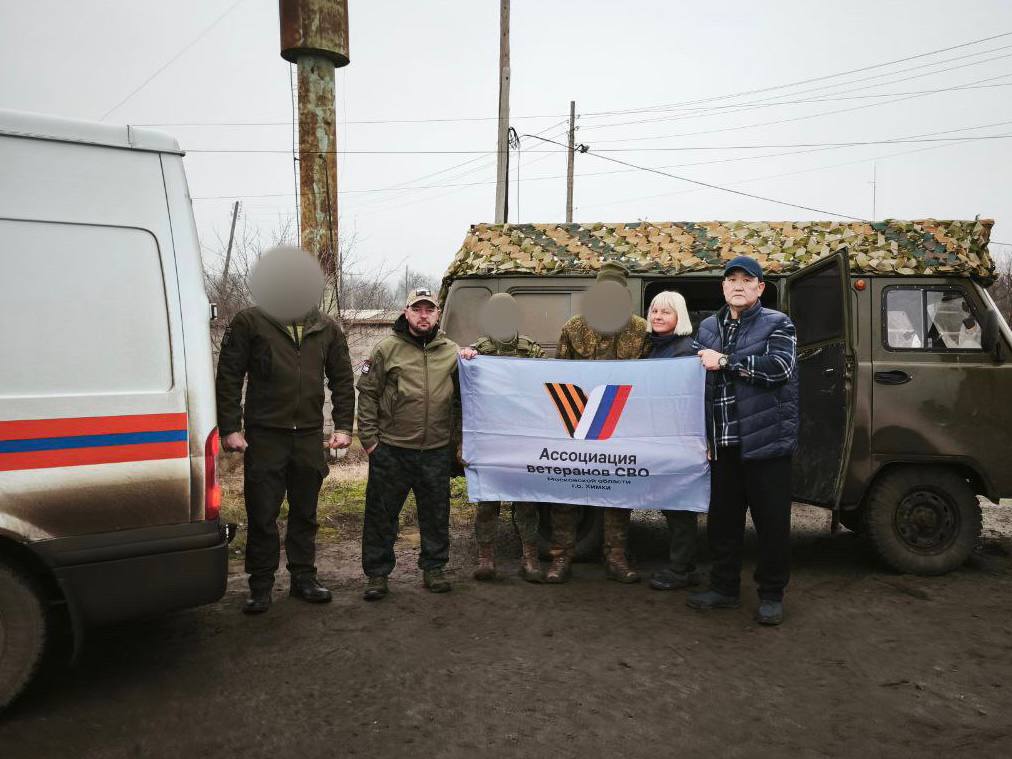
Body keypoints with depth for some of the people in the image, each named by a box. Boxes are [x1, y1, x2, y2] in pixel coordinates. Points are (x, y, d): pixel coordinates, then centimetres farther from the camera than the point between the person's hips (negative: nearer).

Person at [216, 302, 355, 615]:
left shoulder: (327, 328, 8)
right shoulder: (249, 321, -2)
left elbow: (342, 379, 12)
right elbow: (228, 376, -3)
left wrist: (343, 426, 4)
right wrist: (230, 428, -9)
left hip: (310, 435, 3)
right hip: (264, 434, -3)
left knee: (305, 512, 13)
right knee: (262, 513, 3)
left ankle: (303, 577, 26)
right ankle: (261, 585, 16)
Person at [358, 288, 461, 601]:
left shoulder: (452, 352, 6)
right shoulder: (387, 348, -1)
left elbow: (462, 397, 16)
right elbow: (367, 393, 0)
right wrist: (369, 437, -4)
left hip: (437, 451, 2)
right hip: (391, 449, -2)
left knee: (436, 514, 13)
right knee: (381, 514, 6)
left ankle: (433, 568, 29)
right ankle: (377, 574, 20)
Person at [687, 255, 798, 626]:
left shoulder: (777, 324, 1)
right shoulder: (708, 328, 16)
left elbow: (779, 367, -17)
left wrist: (724, 361, -14)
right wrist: (703, 433, 12)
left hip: (766, 440, -4)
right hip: (723, 443, 5)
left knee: (772, 520, 3)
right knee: (722, 518, 12)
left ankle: (772, 595, 17)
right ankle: (724, 587, 26)